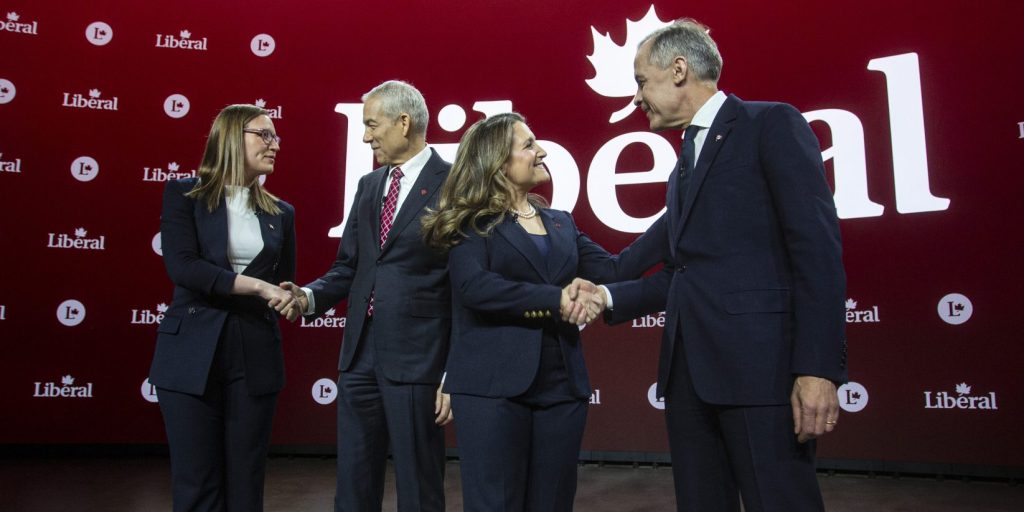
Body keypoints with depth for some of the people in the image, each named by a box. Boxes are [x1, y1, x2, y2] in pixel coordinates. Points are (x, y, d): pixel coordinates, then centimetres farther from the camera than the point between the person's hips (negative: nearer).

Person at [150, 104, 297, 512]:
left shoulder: (280, 213, 11)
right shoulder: (183, 194, 1)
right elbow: (182, 266, -12)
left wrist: (285, 298, -5)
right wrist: (255, 287, -16)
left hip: (255, 355, 3)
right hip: (192, 353, -3)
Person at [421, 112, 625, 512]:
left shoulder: (562, 223, 15)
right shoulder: (472, 224, -2)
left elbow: (614, 271, 8)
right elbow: (474, 286, -19)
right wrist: (555, 300, -20)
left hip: (562, 385, 5)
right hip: (493, 386, -5)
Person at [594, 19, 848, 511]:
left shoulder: (772, 125, -1)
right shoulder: (683, 166, 22)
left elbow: (817, 248, -11)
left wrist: (818, 367, -18)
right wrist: (610, 298, 8)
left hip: (759, 364, -7)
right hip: (687, 369, 8)